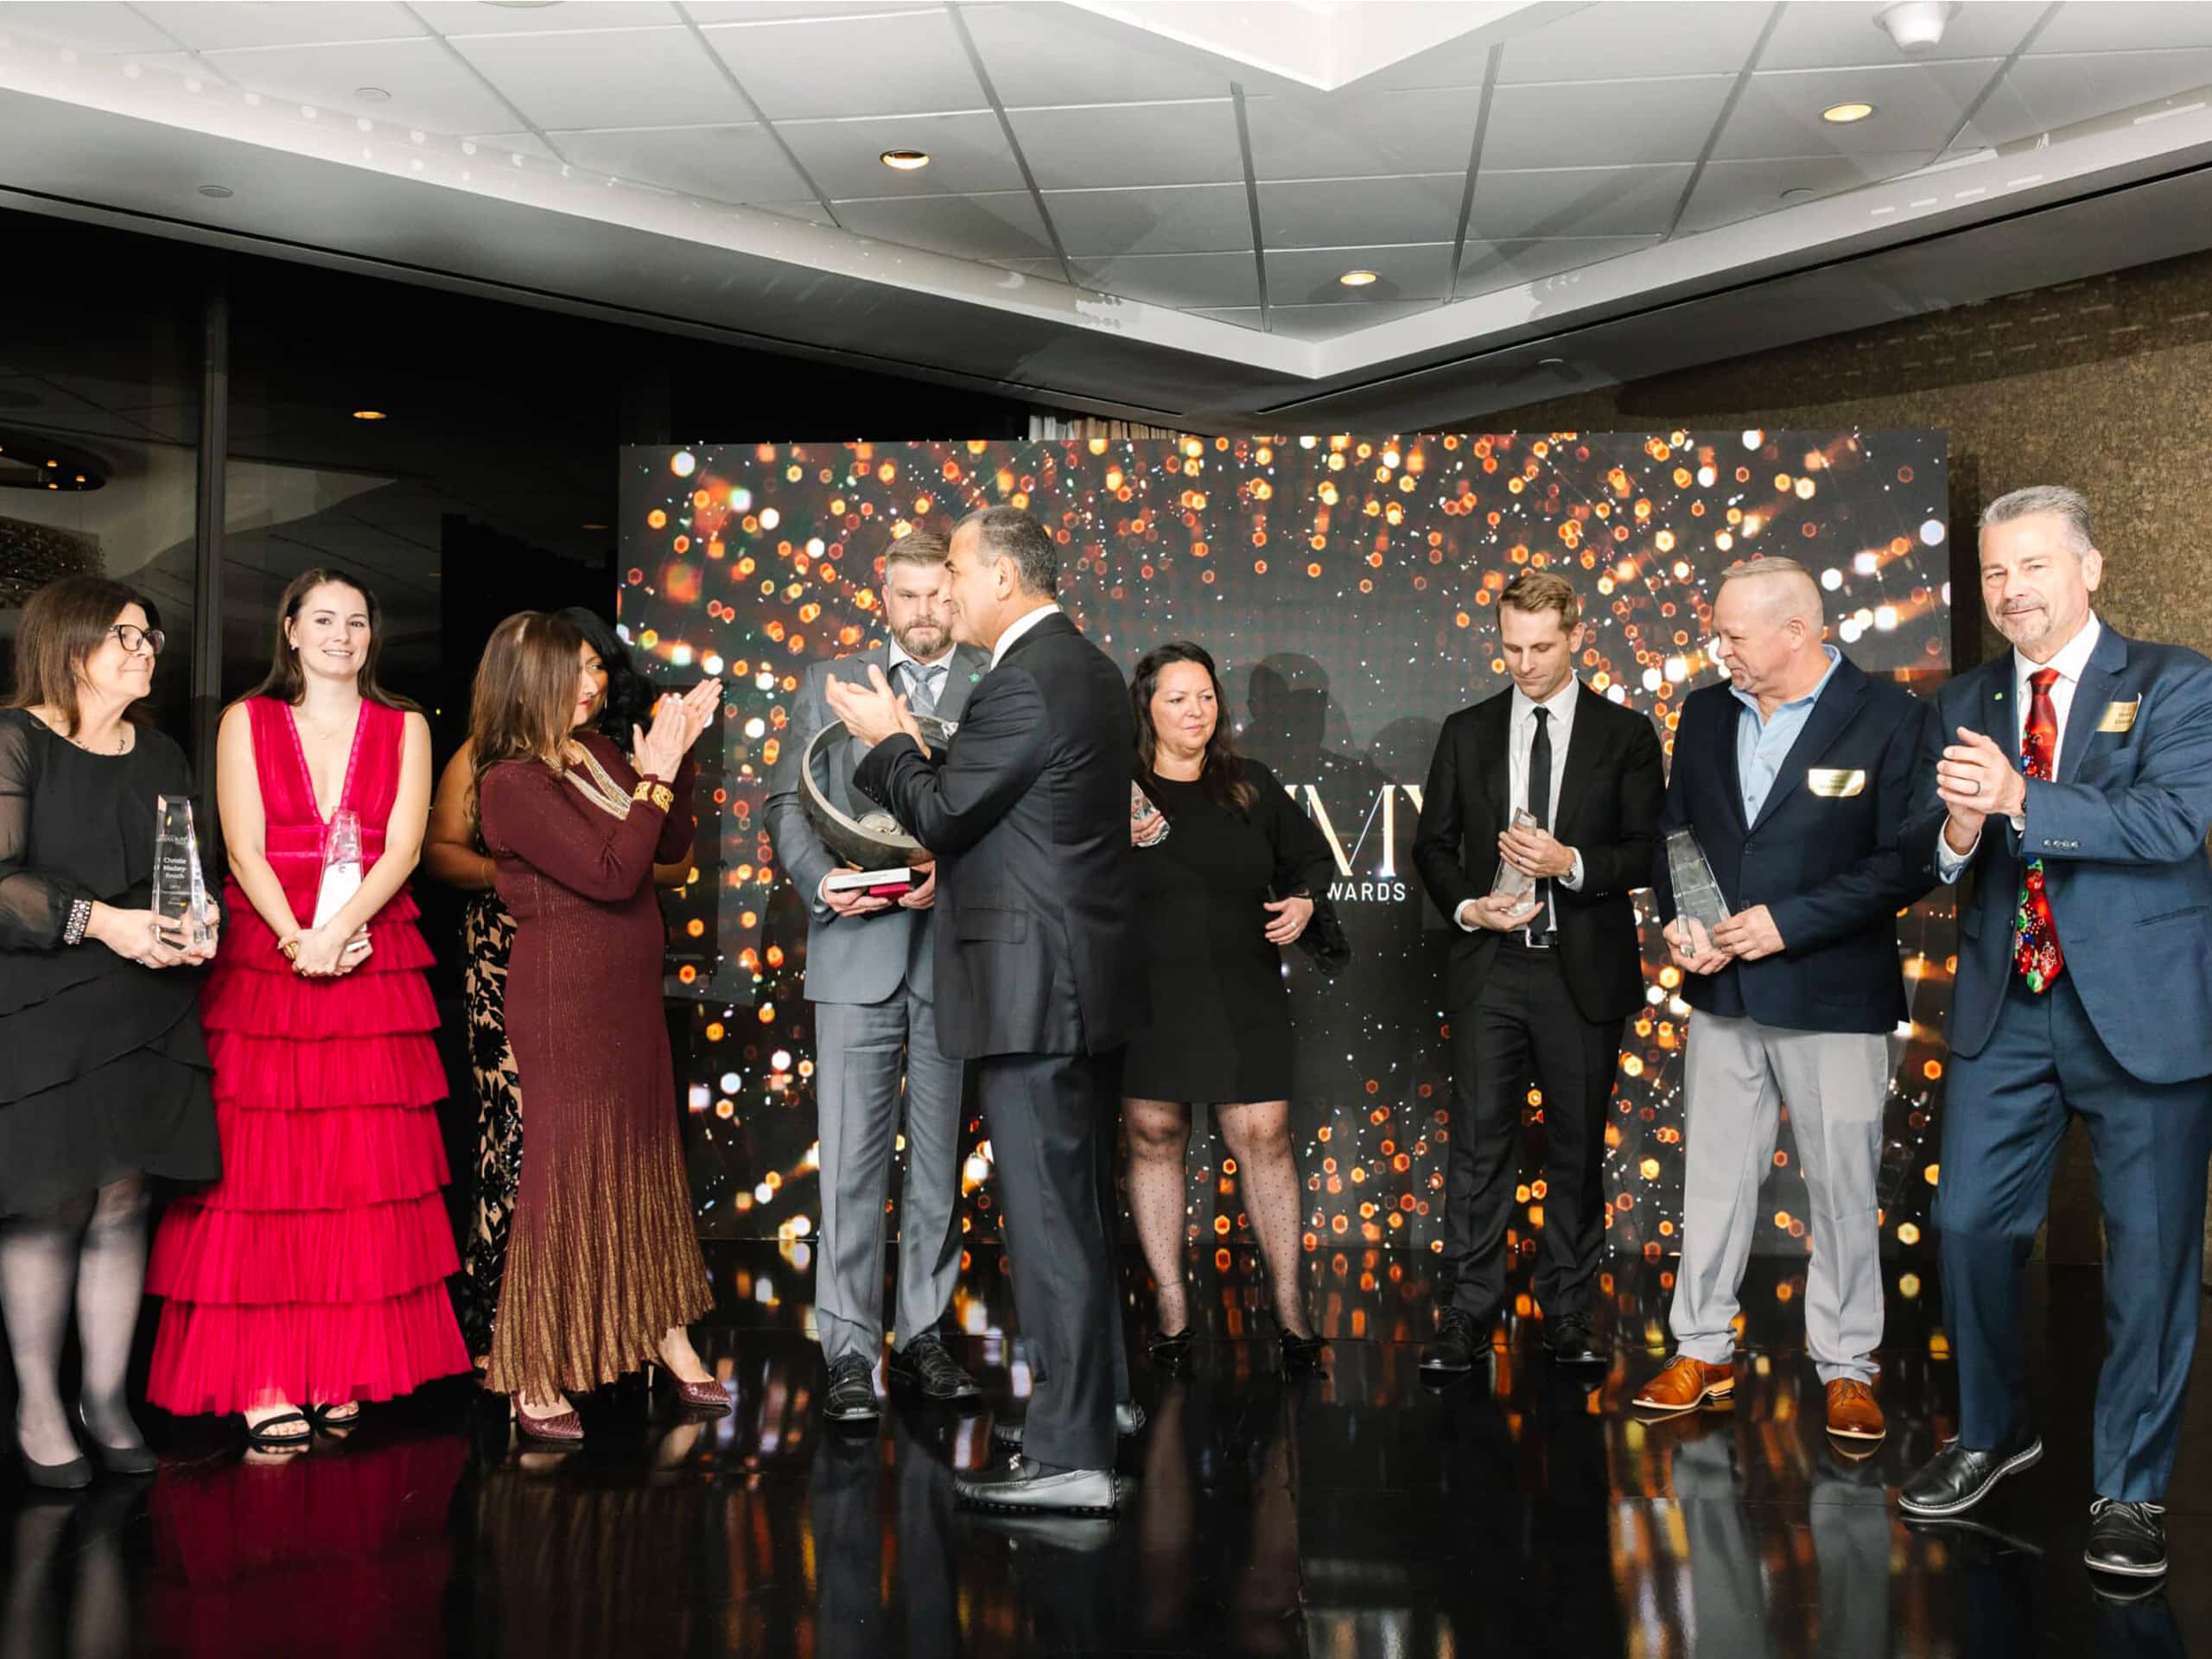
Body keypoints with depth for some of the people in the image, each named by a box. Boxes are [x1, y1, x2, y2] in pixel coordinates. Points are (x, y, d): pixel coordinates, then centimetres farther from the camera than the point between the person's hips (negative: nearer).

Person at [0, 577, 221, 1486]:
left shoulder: (162, 755, 16)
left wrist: (200, 925, -1)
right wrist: (100, 921, -21)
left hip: (147, 1015, 5)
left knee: (123, 1205, 6)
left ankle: (106, 1397, 17)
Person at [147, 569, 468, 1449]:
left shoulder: (404, 728, 11)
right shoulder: (246, 722, 9)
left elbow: (403, 846, -1)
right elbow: (244, 849, -1)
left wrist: (339, 929, -16)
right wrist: (297, 938, -16)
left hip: (372, 972, 1)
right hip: (264, 964, -1)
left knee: (362, 1174, 0)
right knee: (261, 1171, -5)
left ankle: (341, 1373, 7)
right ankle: (262, 1381, -2)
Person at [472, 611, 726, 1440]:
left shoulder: (595, 752, 7)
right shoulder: (512, 784, -17)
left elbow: (671, 845, 9)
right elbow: (612, 874, -23)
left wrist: (676, 752, -2)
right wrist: (657, 773, -18)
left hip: (626, 995, 8)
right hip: (564, 999, -8)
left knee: (648, 1160, 15)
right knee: (566, 1174, -1)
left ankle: (671, 1340, 29)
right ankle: (535, 1385, 12)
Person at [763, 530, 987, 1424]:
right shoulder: (829, 682, 12)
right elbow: (788, 804, 9)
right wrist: (822, 878, -9)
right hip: (857, 950, 0)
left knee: (941, 1156, 9)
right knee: (852, 1156, -3)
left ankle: (922, 1334, 20)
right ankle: (848, 1349, 4)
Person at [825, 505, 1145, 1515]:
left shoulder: (1024, 682, -17)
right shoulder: (1085, 668, 15)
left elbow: (941, 814, -14)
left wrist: (888, 741, 2)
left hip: (1033, 987, -10)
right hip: (1086, 980, 11)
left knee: (1047, 1219, -5)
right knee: (1078, 1214, 17)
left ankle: (1070, 1458, 1)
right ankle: (1089, 1417, 29)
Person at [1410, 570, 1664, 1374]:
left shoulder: (1625, 734, 4)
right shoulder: (1467, 732, 9)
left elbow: (1649, 851, 0)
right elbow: (1433, 843, 11)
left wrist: (1572, 864, -17)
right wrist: (1467, 907, -7)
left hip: (1584, 974, -1)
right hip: (1488, 971, 1)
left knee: (1578, 1150, 7)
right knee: (1478, 1145, -1)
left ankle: (1568, 1315, 18)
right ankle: (1466, 1317, 4)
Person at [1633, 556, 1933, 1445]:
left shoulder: (1889, 716, -9)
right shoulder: (1706, 712, 6)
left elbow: (1906, 862, -12)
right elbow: (1675, 827, 15)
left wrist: (1788, 922, -18)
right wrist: (1676, 918, -3)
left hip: (1834, 996, -4)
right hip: (1723, 994, 5)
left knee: (1843, 1187, 5)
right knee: (1712, 1176, 11)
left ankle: (1847, 1368, 19)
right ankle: (1702, 1352, 22)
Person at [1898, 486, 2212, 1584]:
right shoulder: (1963, 705, 9)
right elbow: (1919, 857, 4)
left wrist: (2020, 799, -28)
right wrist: (1955, 830, -19)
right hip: (2006, 1009, 4)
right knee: (1967, 1226, 7)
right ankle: (1992, 1434, 31)